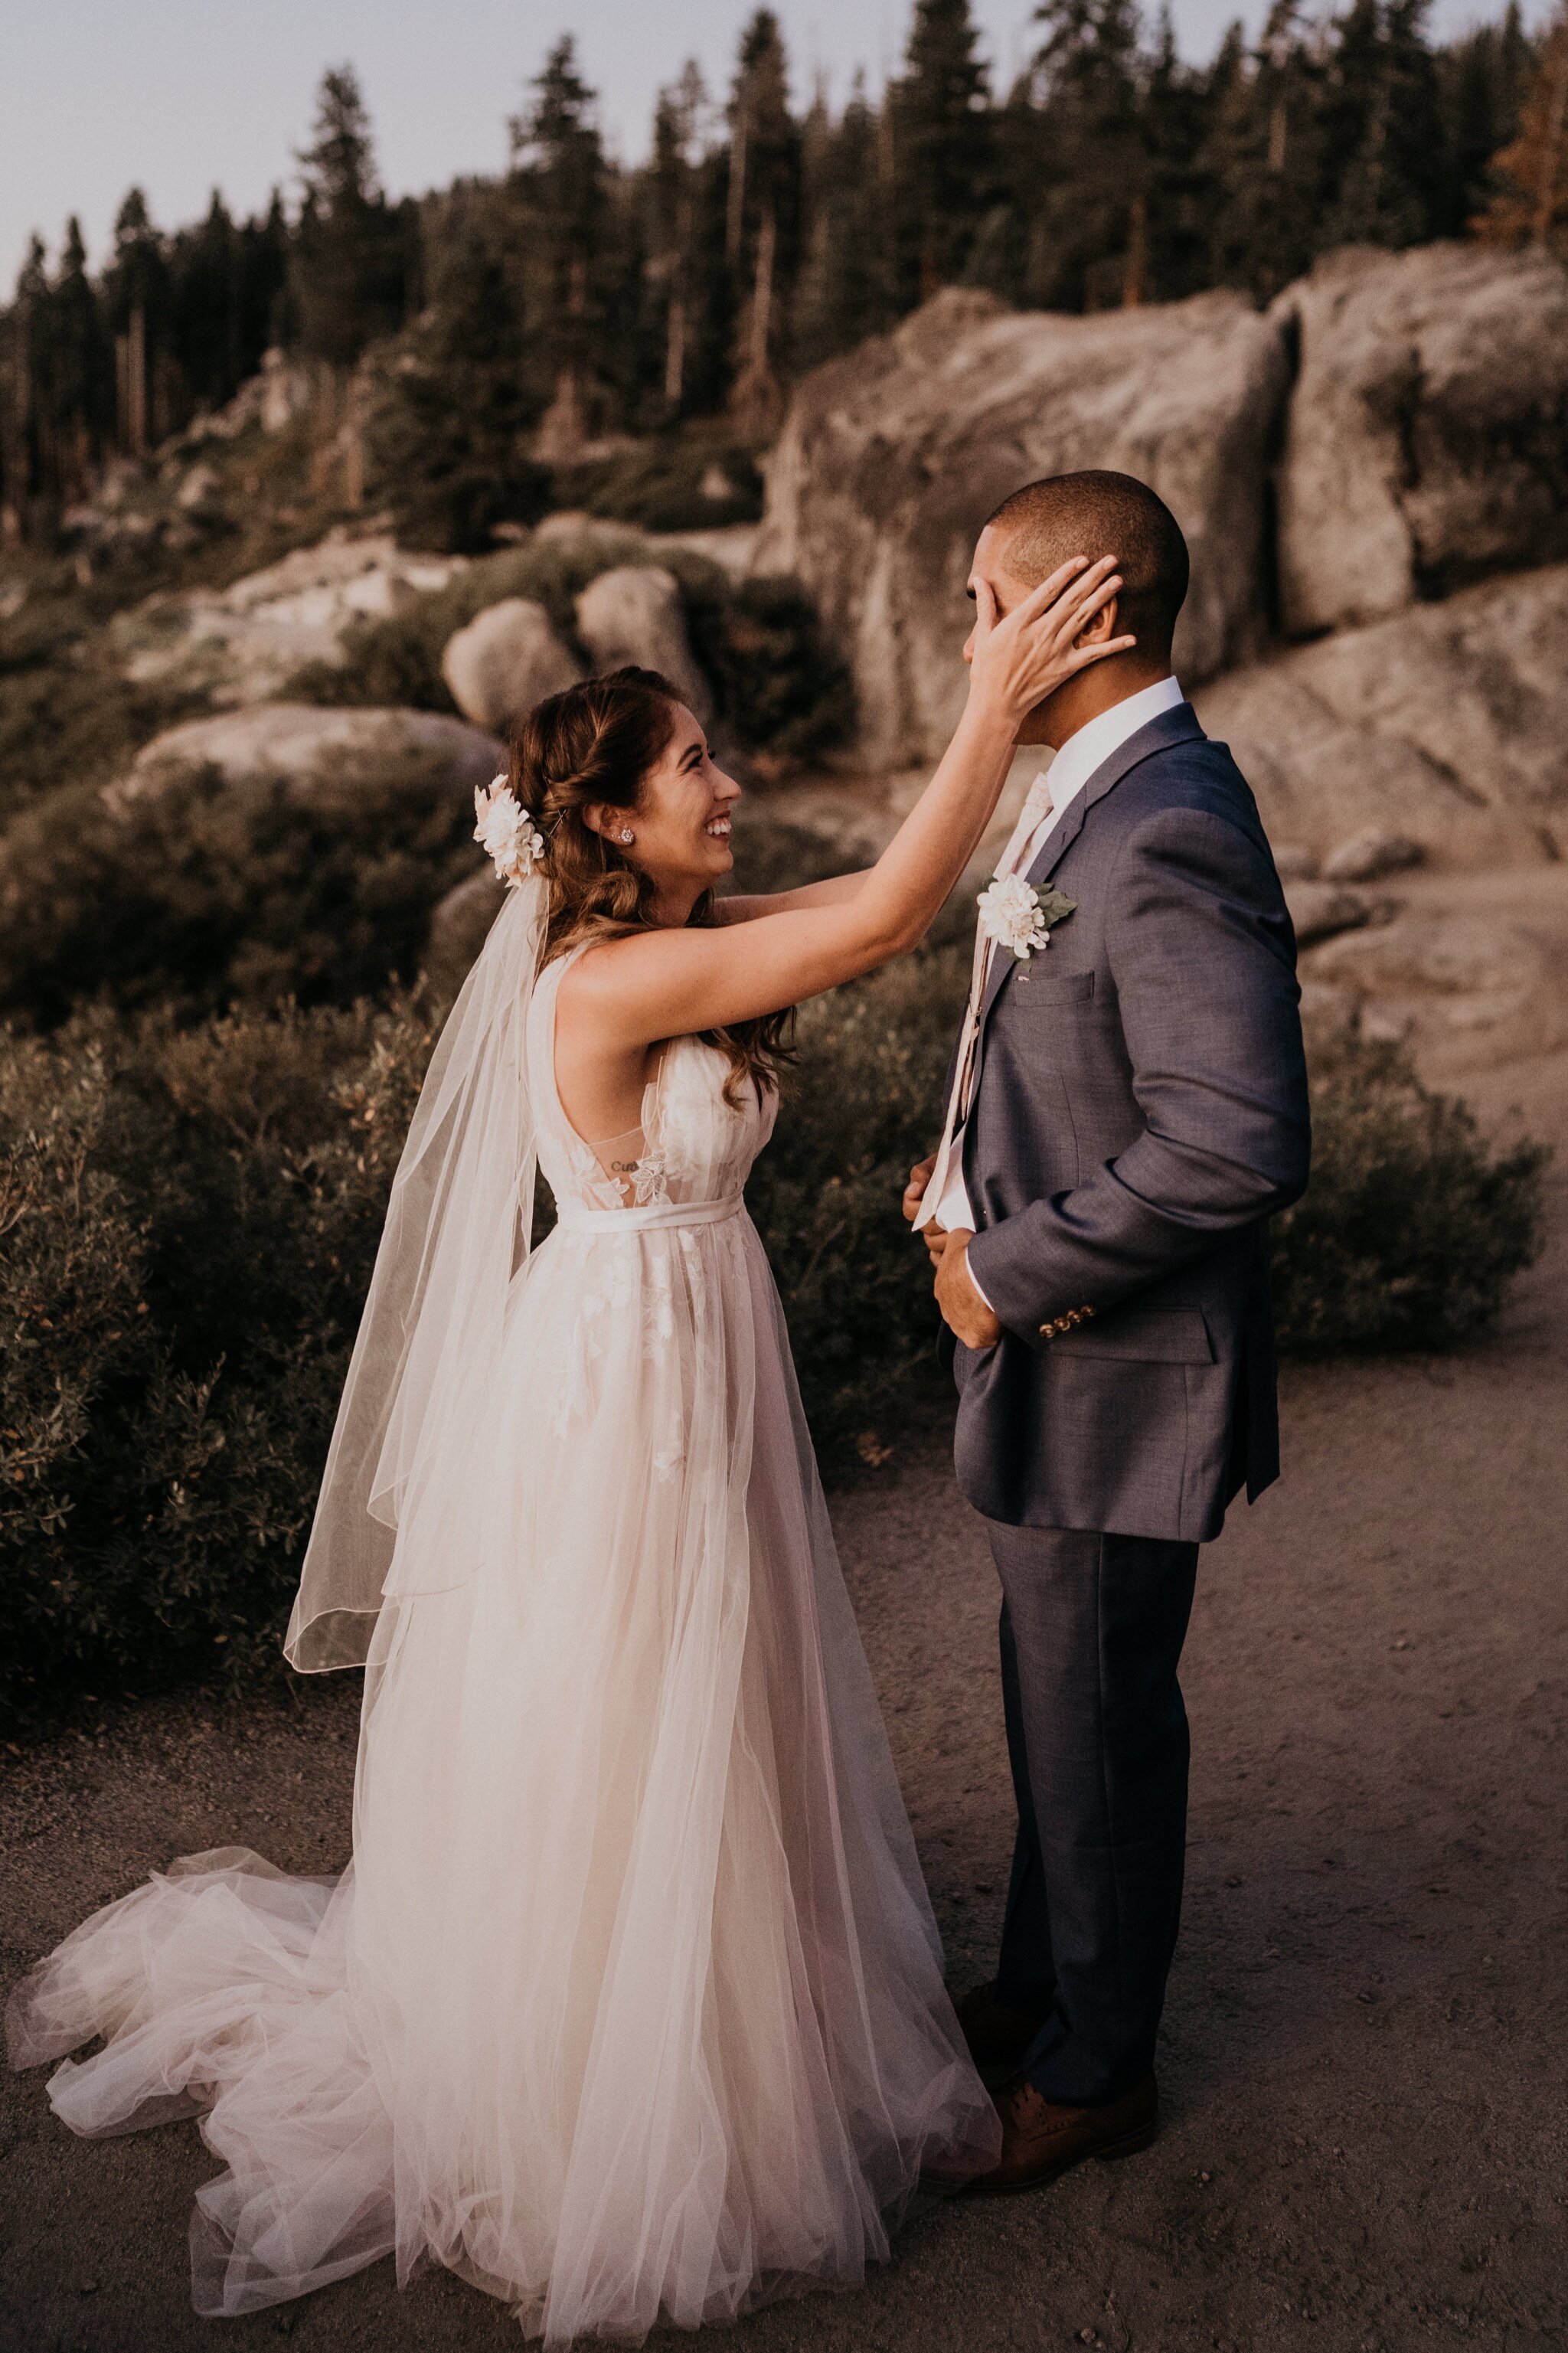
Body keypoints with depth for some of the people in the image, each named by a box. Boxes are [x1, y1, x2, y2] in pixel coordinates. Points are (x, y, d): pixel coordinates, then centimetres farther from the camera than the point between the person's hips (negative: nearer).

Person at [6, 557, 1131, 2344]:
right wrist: (995, 707, -23)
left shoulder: (672, 943, 2)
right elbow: (888, 914, -28)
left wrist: (1004, 695, -5)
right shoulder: (615, 980, -25)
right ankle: (603, 2122, 31)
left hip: (695, 1372, 9)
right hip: (628, 1392, -9)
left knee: (704, 1723, 23)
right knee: (622, 1757, 8)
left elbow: (880, 893, 3)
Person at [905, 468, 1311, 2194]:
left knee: (1099, 1724, 9)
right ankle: (1044, 1988, 43)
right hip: (1049, 1346, 9)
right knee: (1054, 1696, 23)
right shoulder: (1100, 793, 7)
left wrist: (1009, 1270, -22)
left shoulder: (1167, 829, -25)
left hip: (1113, 1370, -9)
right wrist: (976, 1165, 3)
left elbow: (1241, 1142, -31)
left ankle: (1096, 2070, 30)